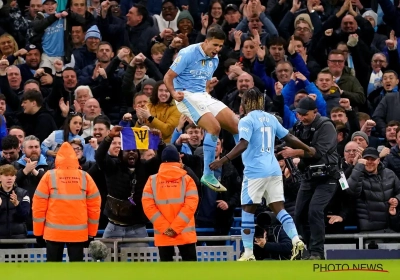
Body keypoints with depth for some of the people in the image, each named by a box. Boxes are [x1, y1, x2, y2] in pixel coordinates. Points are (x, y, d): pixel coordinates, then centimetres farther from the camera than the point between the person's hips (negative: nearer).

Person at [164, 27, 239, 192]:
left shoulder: (214, 59, 12)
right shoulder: (188, 54, -11)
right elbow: (168, 77, -12)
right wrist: (174, 93, -27)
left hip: (203, 96, 8)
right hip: (187, 96, -8)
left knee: (235, 124, -2)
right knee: (214, 126, -25)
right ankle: (208, 175, -20)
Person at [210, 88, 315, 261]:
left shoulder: (247, 121, -7)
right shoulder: (270, 118, 12)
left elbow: (243, 145, -20)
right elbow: (289, 138, 17)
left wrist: (222, 161, -24)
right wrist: (307, 150, 31)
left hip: (255, 172, -6)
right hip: (274, 170, 6)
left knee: (248, 210, 1)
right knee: (278, 208, 6)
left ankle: (248, 254, -1)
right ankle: (296, 240, -12)